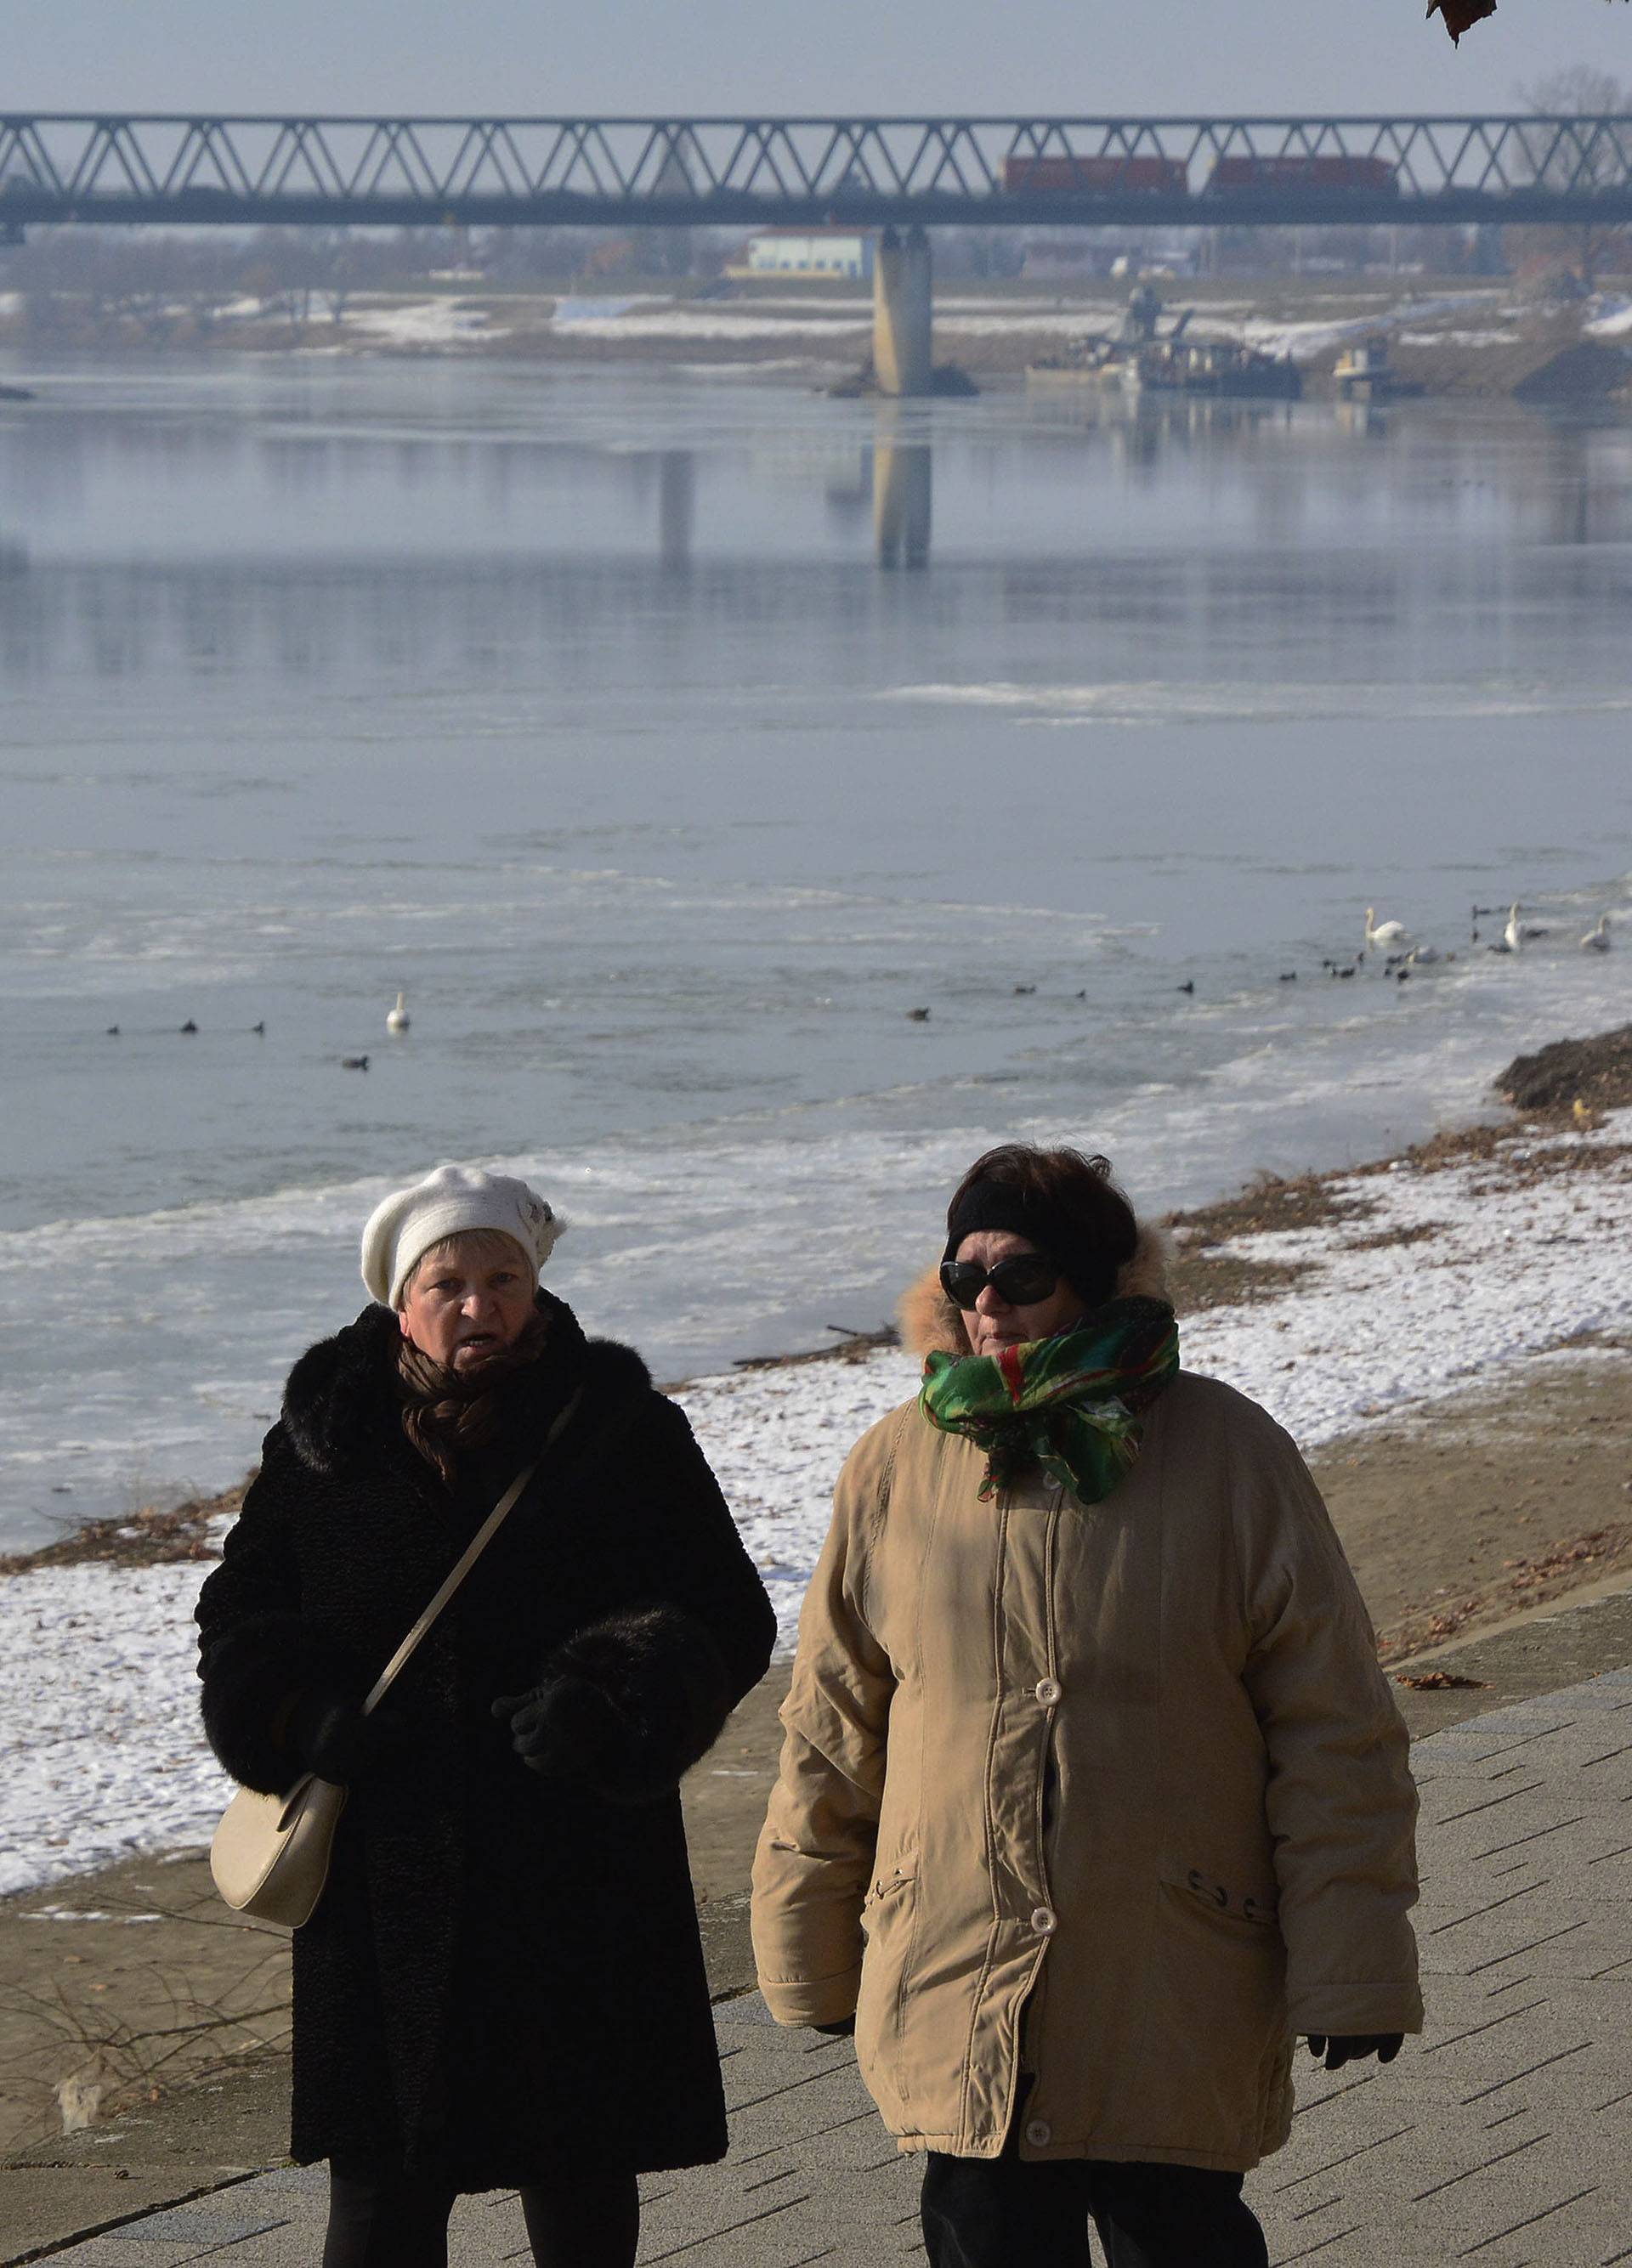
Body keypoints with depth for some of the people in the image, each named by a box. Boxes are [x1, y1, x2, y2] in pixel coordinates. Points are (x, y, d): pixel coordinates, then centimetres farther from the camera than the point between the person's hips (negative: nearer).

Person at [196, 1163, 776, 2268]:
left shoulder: (626, 1432, 0)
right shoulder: (323, 1444, 4)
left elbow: (730, 1621, 0)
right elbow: (239, 1616, 12)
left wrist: (613, 1704, -18)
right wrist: (309, 1714, -9)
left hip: (582, 1875, 0)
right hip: (383, 1876, 1)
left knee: (580, 2175, 8)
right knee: (384, 2177, 1)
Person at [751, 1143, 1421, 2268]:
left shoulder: (1230, 1458, -4)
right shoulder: (899, 1468, 2)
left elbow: (1332, 1732, -2)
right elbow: (833, 1734, 11)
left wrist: (1350, 1967, -5)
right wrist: (811, 1952, 14)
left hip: (1175, 1997, -2)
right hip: (955, 1996, 2)